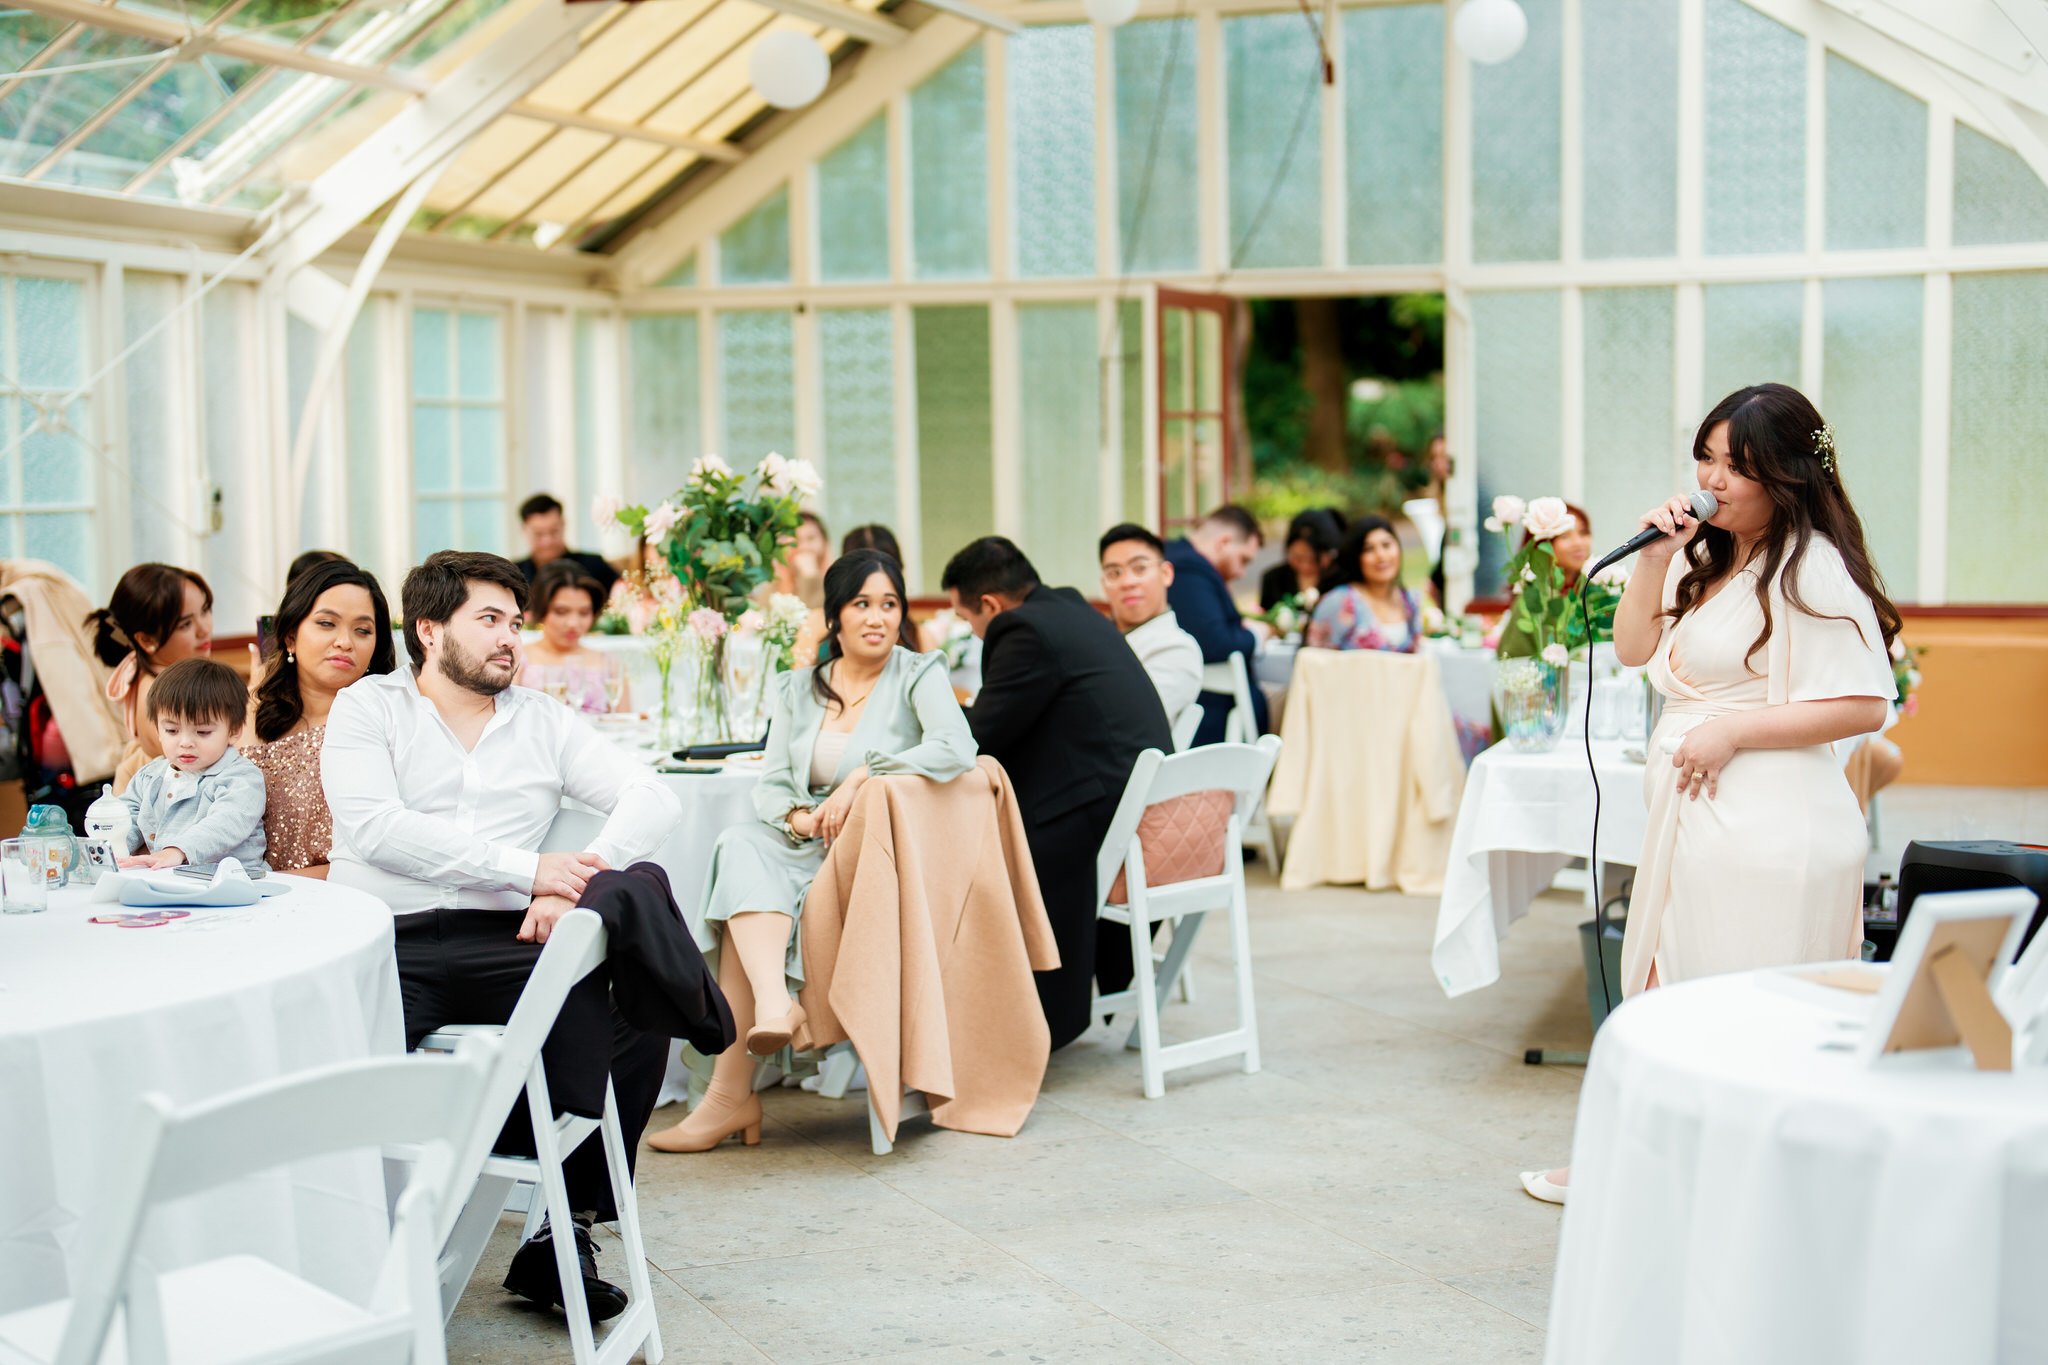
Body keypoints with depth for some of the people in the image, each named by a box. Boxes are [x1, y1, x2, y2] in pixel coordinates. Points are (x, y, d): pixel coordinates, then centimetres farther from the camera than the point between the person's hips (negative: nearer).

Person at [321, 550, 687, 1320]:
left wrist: (575, 886, -11)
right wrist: (529, 870, -14)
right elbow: (377, 829, -9)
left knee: (634, 1021, -23)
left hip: (501, 943, 3)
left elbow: (652, 798, 8)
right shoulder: (368, 708, 9)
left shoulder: (541, 721, 19)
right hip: (386, 940, -2)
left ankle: (565, 1234, -8)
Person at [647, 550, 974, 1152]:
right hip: (808, 849, 5)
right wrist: (800, 816, -14)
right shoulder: (798, 690, 17)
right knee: (742, 846, -30)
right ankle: (773, 1003, -47)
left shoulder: (919, 675, 2)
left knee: (747, 905, -28)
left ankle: (731, 1093, -32)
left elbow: (956, 748, -18)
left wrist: (860, 778, -20)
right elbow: (769, 785, 9)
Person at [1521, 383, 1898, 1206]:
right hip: (1693, 818, 9)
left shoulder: (1811, 569, -14)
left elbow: (1865, 703, -20)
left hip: (1769, 835, -9)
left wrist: (1734, 730, -19)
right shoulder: (1706, 557, 15)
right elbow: (1634, 648, 18)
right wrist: (1653, 561, 3)